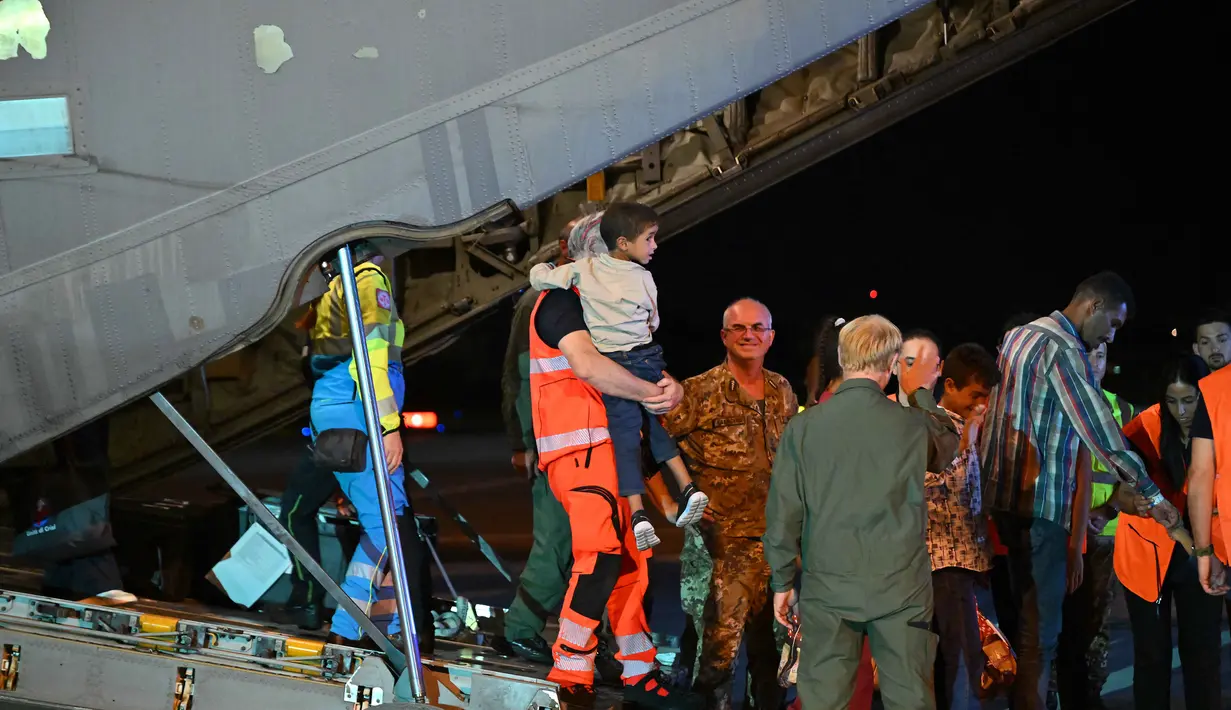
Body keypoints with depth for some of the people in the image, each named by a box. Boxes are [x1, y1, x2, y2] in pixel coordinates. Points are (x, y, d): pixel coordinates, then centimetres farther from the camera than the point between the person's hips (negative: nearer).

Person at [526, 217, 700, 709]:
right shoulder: (560, 301, -4)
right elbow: (587, 365, -21)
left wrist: (671, 388, -3)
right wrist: (651, 392, -13)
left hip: (610, 447, 10)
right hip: (579, 447, -9)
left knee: (630, 562, 9)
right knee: (601, 554, -20)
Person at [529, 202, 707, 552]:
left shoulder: (583, 270, -2)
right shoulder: (644, 278, -1)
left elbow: (538, 276, 1)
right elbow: (653, 322, 11)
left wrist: (547, 269, 23)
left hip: (611, 363, 0)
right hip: (647, 358, 1)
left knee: (624, 433, -2)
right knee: (658, 423, 20)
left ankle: (638, 514, -10)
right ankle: (687, 487, 12)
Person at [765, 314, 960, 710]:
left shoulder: (803, 427, -7)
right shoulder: (913, 426, -6)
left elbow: (783, 514, -3)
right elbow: (948, 446, 18)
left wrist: (783, 582, 9)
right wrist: (920, 394, 31)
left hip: (828, 587, 0)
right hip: (900, 587, 0)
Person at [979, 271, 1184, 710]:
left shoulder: (1017, 337, 16)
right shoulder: (1063, 349, -12)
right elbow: (1101, 430, -17)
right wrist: (1152, 495, -13)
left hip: (1001, 496, 9)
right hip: (1038, 503, -9)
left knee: (1015, 617, 15)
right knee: (1039, 625, -5)